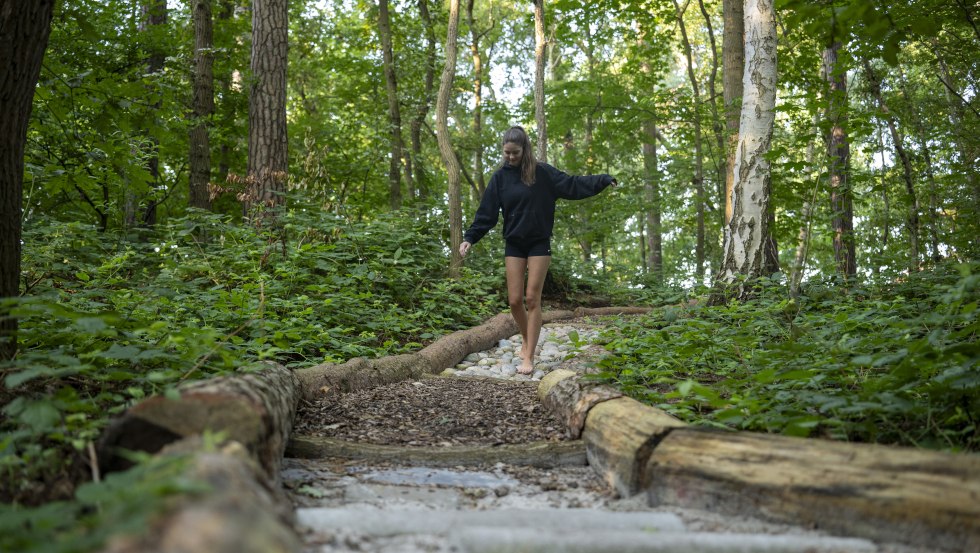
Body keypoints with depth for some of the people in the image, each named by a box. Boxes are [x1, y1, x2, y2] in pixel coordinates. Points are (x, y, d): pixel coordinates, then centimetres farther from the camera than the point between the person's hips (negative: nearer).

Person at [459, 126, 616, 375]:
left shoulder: (542, 172, -5)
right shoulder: (500, 176, 1)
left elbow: (571, 185, -5)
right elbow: (486, 212, 1)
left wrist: (603, 180, -15)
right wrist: (470, 237, -7)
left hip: (539, 243, -2)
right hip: (513, 244, 2)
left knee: (532, 299, -5)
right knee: (515, 300, 0)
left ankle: (529, 357, -2)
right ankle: (526, 339, 28)